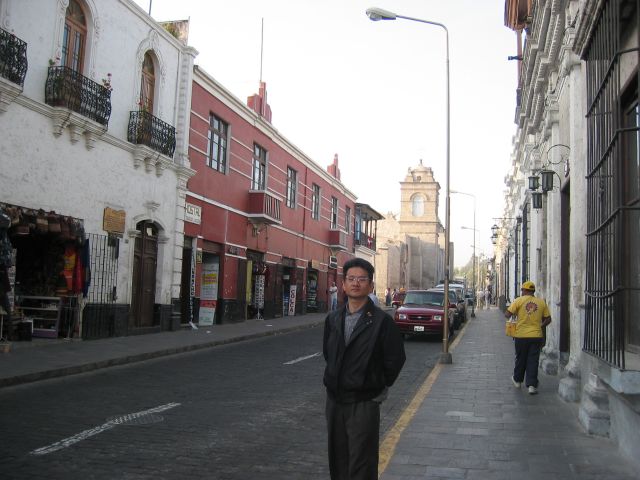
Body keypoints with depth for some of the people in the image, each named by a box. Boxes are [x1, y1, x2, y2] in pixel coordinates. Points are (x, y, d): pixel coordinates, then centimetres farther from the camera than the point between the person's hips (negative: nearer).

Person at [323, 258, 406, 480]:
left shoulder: (381, 321, -10)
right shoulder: (333, 319, 7)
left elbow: (395, 358, -5)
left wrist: (379, 387, 3)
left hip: (364, 403, -5)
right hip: (334, 401, 6)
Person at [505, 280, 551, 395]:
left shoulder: (519, 300, -7)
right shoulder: (541, 302, 2)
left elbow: (507, 314, -10)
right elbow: (548, 319, 6)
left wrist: (512, 316, 12)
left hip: (521, 335, -1)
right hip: (536, 336, 1)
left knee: (520, 359, 15)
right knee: (533, 361, 5)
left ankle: (517, 380, 31)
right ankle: (531, 385, 0)